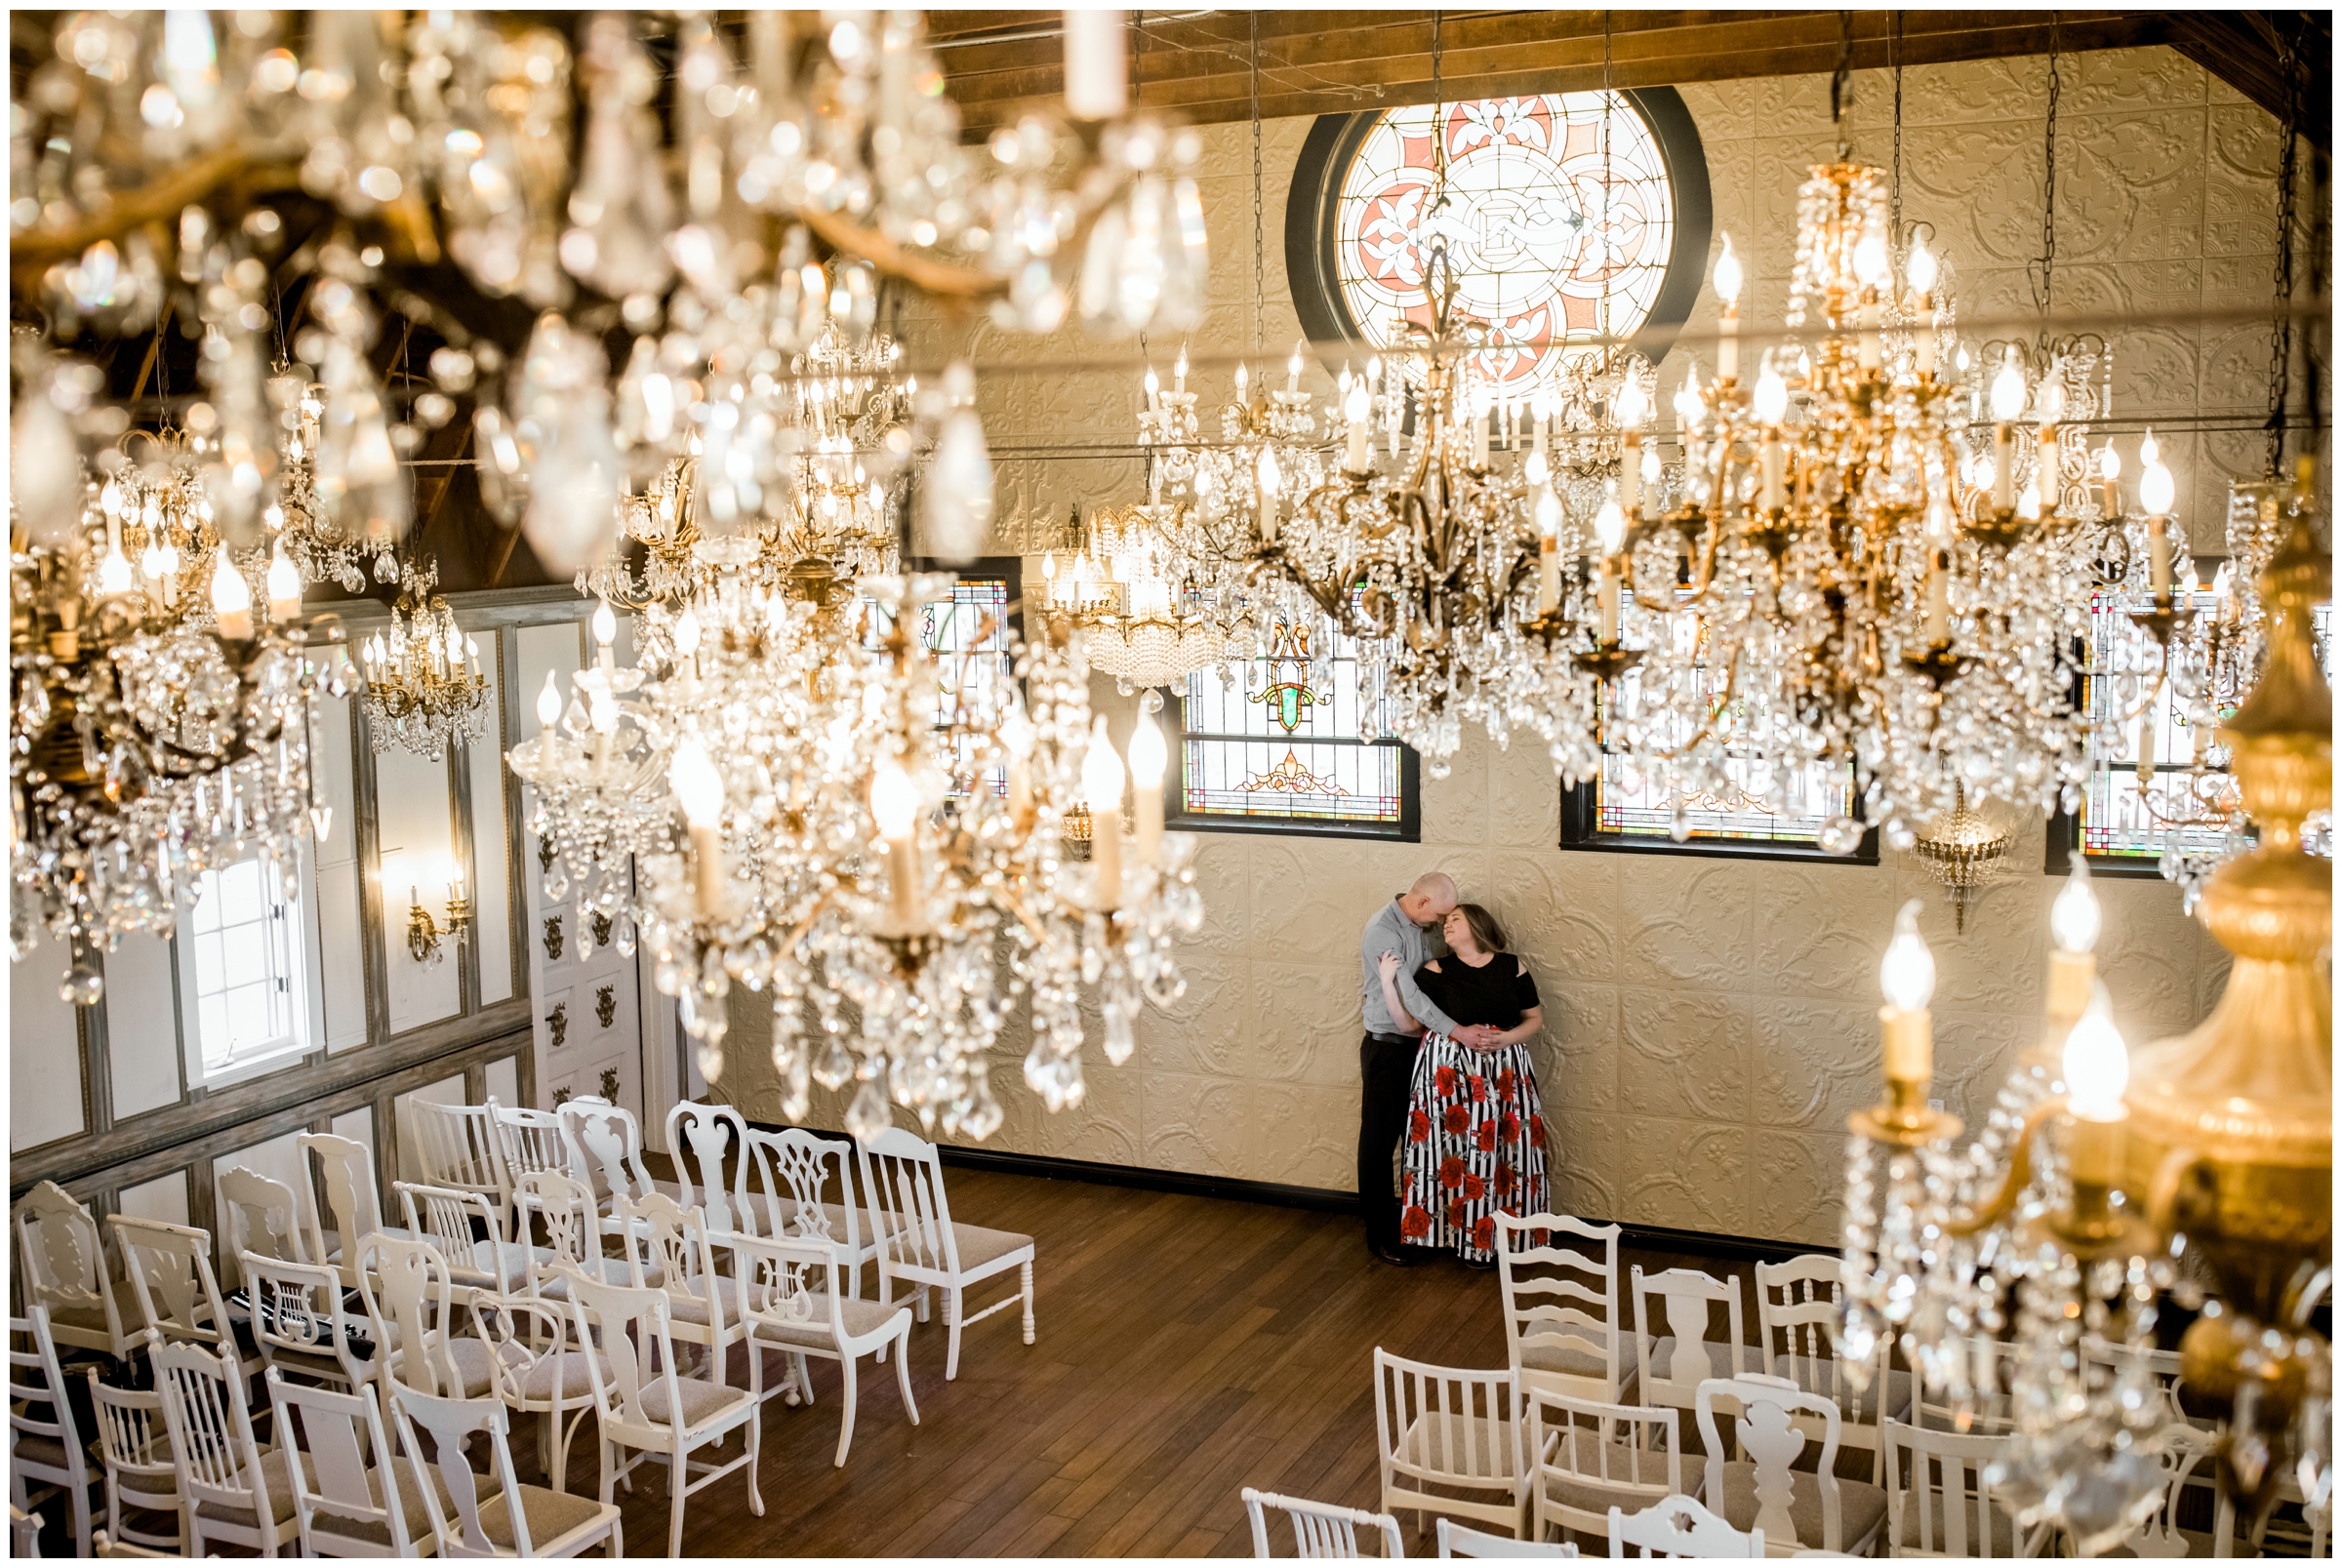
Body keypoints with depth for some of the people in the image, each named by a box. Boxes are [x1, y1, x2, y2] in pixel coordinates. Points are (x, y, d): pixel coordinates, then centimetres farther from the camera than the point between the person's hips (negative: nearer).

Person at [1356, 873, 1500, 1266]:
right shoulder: (1382, 930, -21)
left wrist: (1433, 1030, -3)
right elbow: (1406, 993, -27)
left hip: (1416, 1044, 8)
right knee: (1379, 1141, 2)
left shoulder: (1417, 926, 7)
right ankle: (1380, 1234, 10)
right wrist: (1455, 1031, -30)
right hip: (1386, 1047, -8)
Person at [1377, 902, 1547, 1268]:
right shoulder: (1436, 971, 2)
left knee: (1508, 1151, 1)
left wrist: (1504, 1039, -9)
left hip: (1505, 1070, 1)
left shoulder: (1512, 967, 6)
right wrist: (1388, 980, -14)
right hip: (1450, 1071, -1)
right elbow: (1407, 1021, -3)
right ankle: (1470, 1239, 7)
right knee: (1461, 1152, -3)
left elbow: (1535, 1018, 9)